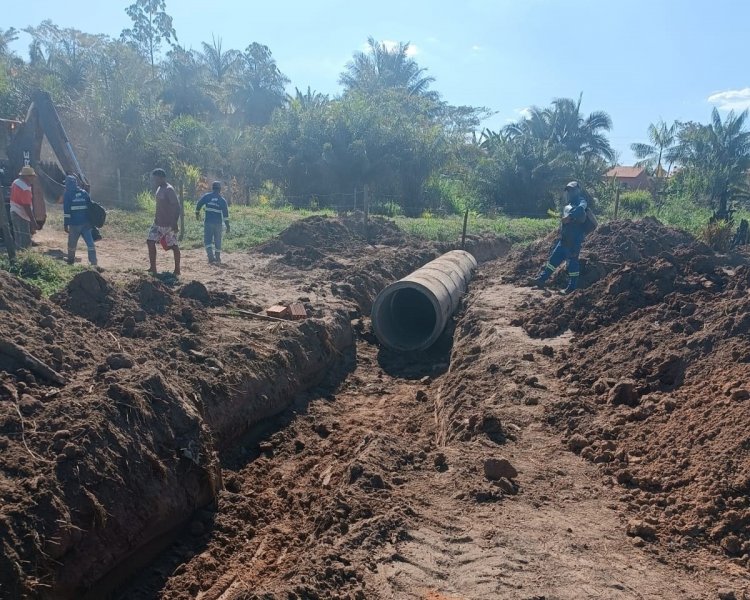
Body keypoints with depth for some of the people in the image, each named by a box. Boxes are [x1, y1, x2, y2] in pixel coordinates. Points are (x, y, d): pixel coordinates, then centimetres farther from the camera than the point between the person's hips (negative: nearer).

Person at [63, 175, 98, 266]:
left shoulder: (67, 195, -4)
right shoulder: (84, 193, 8)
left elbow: (66, 211, -8)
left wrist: (65, 224, -5)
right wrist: (91, 222, 17)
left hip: (74, 224, -3)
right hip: (86, 223, 3)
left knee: (72, 243, 11)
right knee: (90, 242, -1)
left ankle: (70, 261, 25)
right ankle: (93, 263, -7)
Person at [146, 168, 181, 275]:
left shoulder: (169, 190, -16)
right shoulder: (159, 189, 12)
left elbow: (177, 206, -20)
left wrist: (175, 223, -24)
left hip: (169, 224, -9)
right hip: (158, 222, 9)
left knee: (173, 245, 0)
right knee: (150, 241, 4)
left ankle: (177, 269, 8)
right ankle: (153, 268, 8)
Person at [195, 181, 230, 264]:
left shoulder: (207, 196, -1)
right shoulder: (222, 200, -1)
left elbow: (198, 205, 5)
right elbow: (225, 213, -6)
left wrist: (197, 214, 23)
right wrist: (227, 225, -4)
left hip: (208, 222, -1)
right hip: (218, 223, 1)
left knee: (207, 240, 3)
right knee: (217, 241, 13)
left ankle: (211, 257, -15)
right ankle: (217, 259, 19)